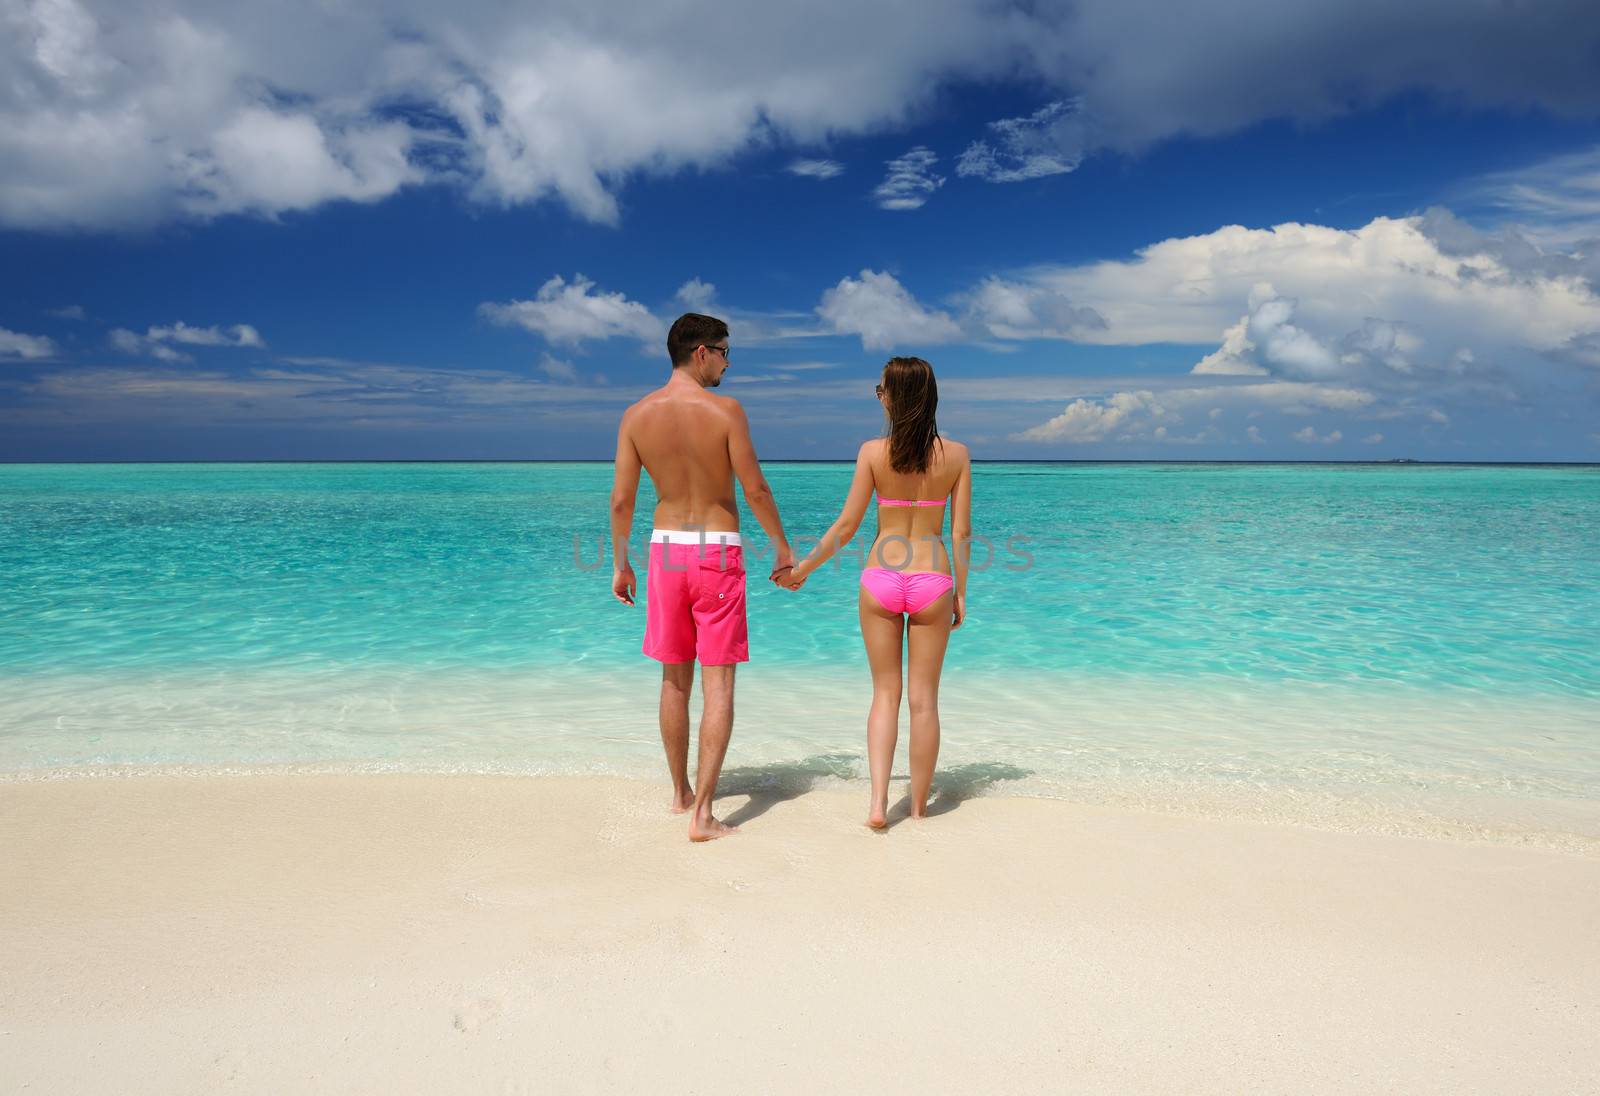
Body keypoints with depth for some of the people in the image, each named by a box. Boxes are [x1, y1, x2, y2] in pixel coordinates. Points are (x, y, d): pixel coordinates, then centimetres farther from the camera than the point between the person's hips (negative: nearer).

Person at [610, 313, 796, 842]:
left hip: (666, 549, 4)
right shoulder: (725, 410, -11)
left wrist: (619, 564, 13)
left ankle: (681, 792, 31)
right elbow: (755, 489, -9)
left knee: (675, 680, 16)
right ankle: (702, 813, -3)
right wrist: (783, 548, 4)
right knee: (718, 684, 1)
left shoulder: (636, 415, -1)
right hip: (718, 553, -4)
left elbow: (621, 499, 1)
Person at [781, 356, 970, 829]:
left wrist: (801, 569, 7)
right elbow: (961, 533, -2)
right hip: (931, 582, 0)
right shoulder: (956, 454, -2)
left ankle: (878, 802, 3)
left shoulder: (873, 452, -6)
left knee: (885, 692, 13)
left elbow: (846, 525, -5)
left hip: (880, 581, 0)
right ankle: (919, 807, 21)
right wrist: (960, 593, 8)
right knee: (923, 698, 11)